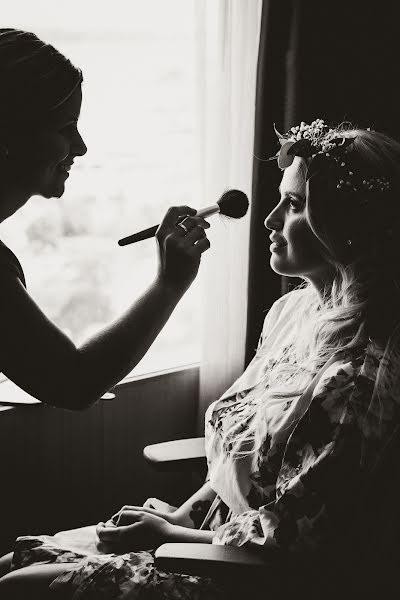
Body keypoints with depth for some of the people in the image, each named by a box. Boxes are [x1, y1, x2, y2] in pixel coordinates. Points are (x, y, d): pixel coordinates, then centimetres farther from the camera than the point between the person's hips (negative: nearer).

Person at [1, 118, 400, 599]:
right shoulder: (291, 309, 3)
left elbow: (286, 537, -21)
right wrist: (182, 515, 3)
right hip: (213, 527, 8)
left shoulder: (356, 375, -26)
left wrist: (169, 534, -10)